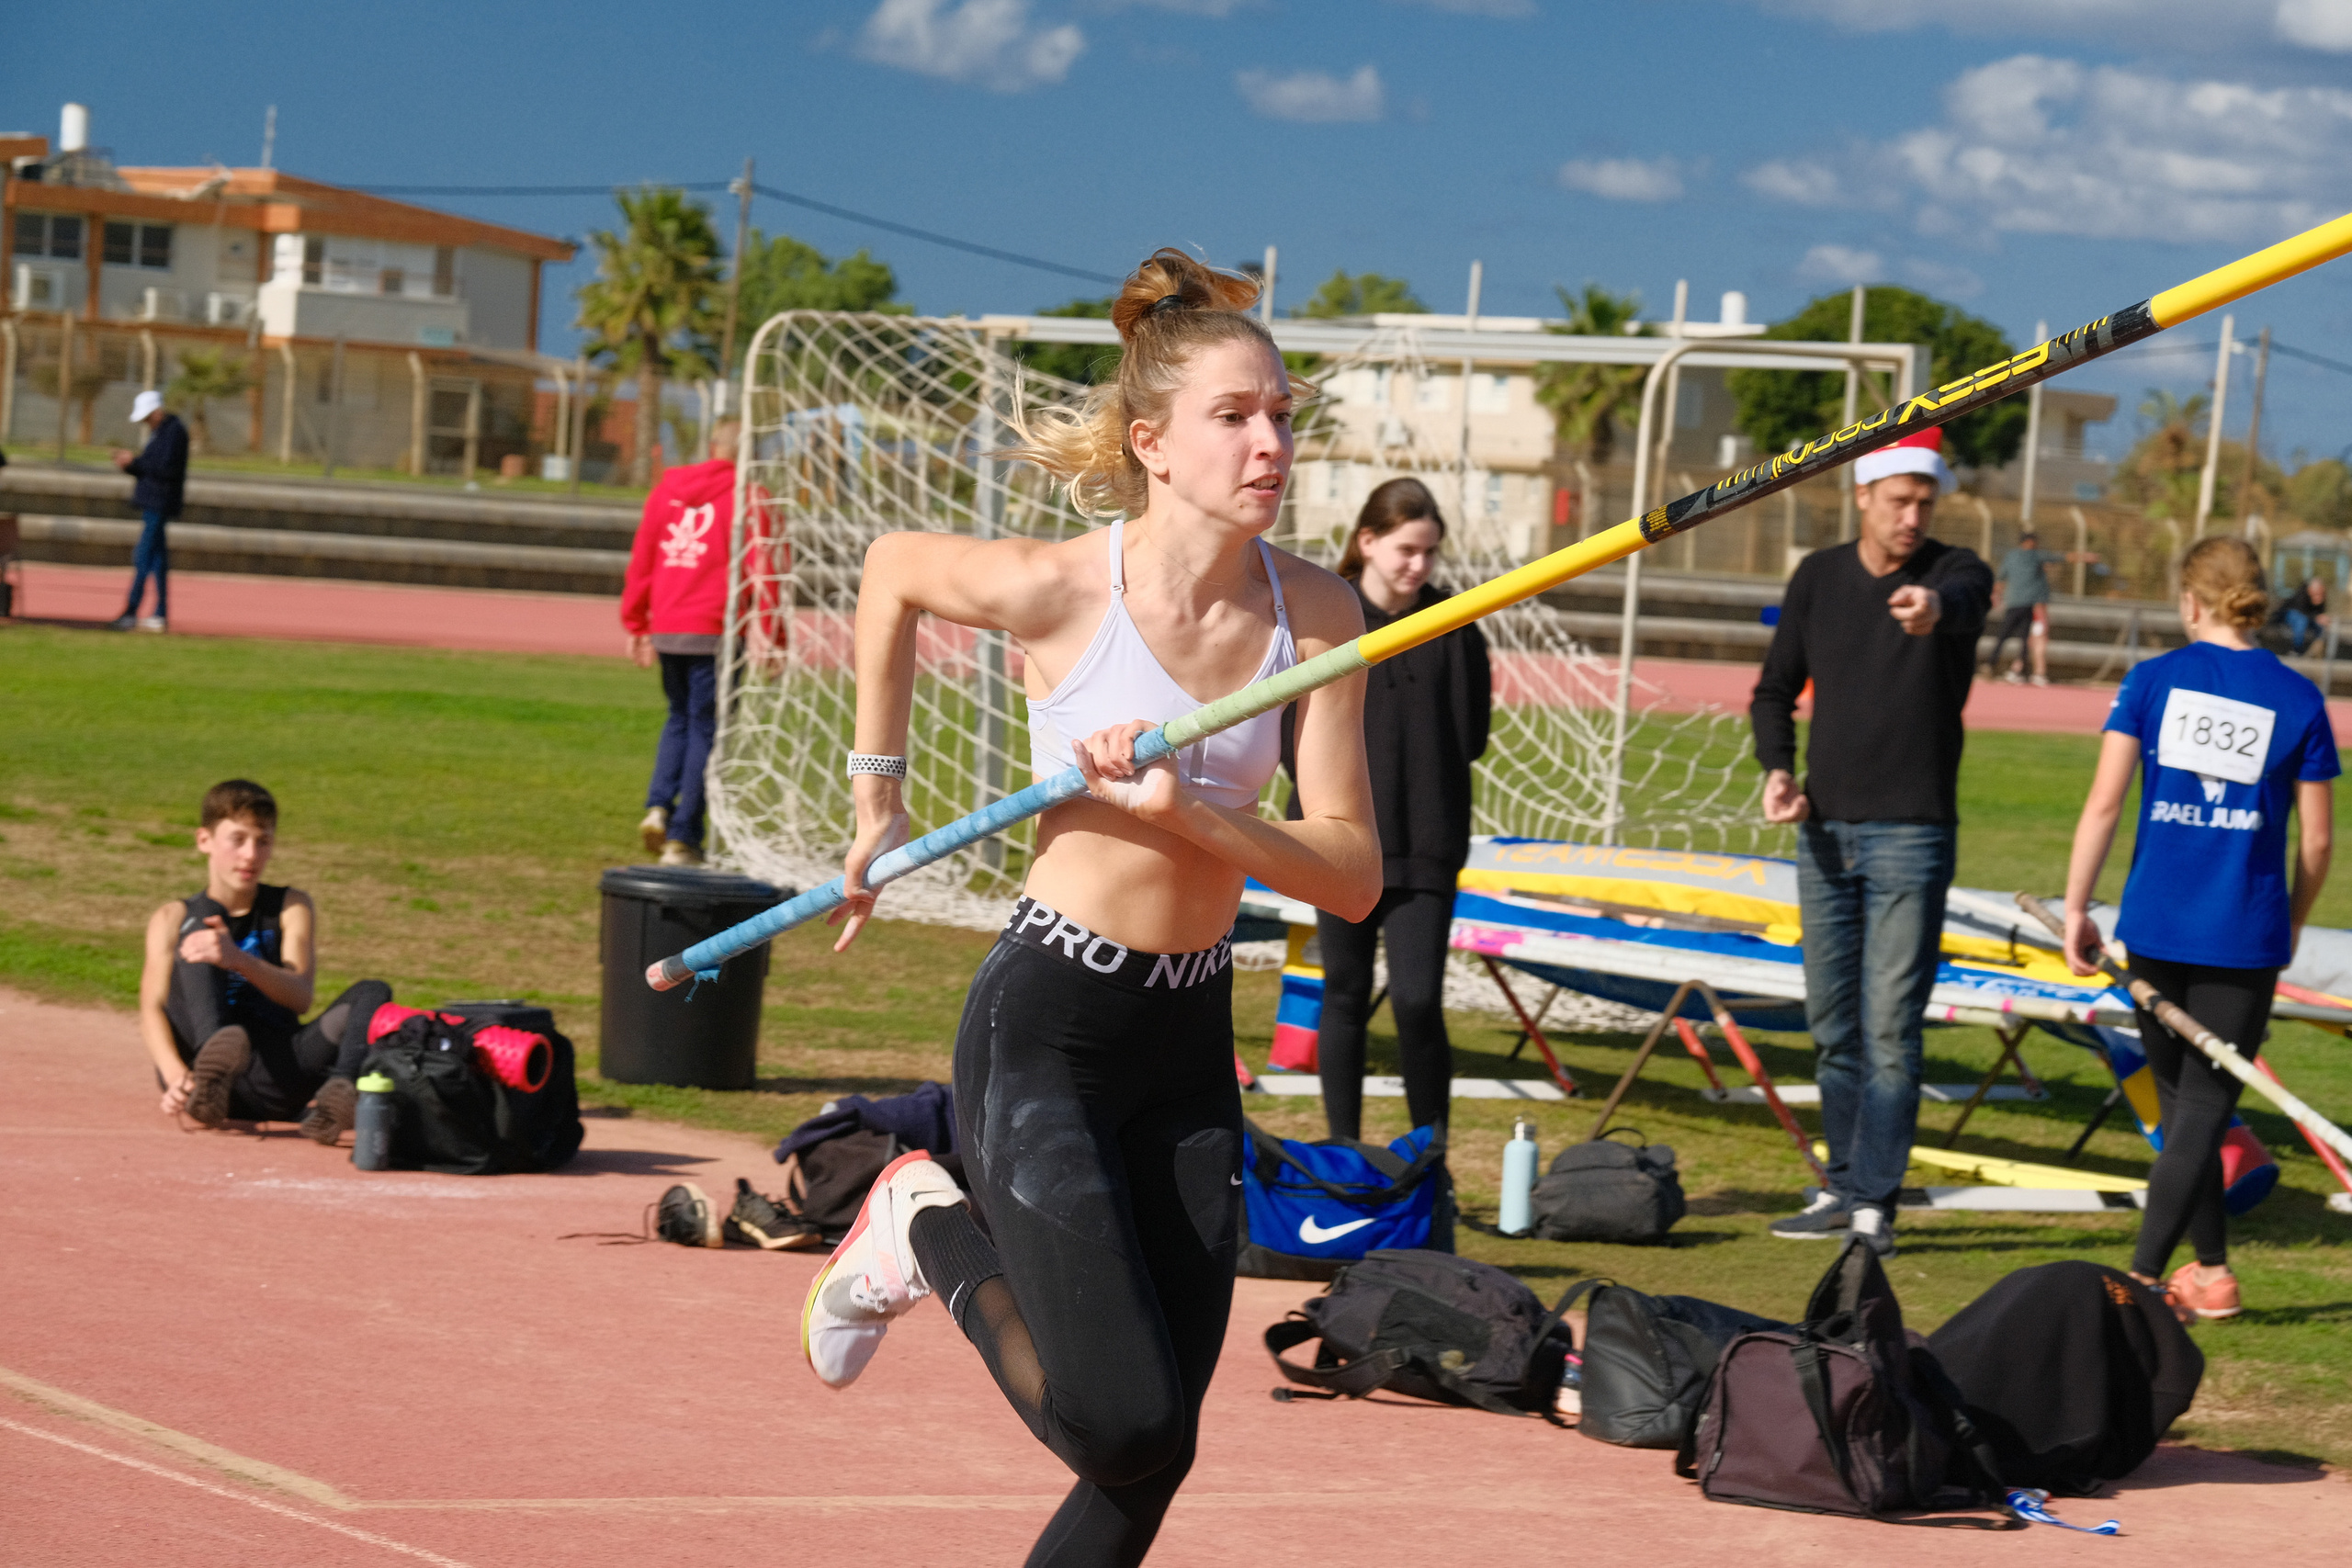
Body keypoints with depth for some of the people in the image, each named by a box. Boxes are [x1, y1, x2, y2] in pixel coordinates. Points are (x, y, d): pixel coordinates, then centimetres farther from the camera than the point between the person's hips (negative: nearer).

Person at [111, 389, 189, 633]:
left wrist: (134, 462, -15)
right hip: (152, 503, 10)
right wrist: (129, 464, 4)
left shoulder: (174, 431, -12)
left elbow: (167, 468, -21)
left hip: (160, 503, -10)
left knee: (144, 558, -11)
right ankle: (161, 615, 11)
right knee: (157, 559, 10)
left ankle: (131, 611, -13)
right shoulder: (159, 432, 18)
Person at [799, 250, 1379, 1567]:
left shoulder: (1316, 614, -4)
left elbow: (1354, 875, -7)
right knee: (1125, 1426, -14)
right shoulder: (1060, 589, -13)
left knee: (1155, 1459, 4)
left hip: (1192, 1040, 5)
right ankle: (931, 1235, 13)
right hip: (1047, 1026, -5)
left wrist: (1188, 813, -22)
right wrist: (881, 792, 11)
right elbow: (893, 569, 7)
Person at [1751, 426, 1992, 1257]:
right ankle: (1843, 1187, 21)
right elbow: (1776, 689, 13)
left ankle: (1875, 1204, -5)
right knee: (1832, 1027, 10)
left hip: (1911, 836, -5)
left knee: (1890, 1027, -8)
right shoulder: (1819, 578, 7)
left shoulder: (1955, 571, -7)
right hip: (1825, 830, 5)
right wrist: (1777, 769, -6)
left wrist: (1935, 608, -58)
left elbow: (1966, 598, -33)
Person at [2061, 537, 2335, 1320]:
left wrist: (2076, 909, 1)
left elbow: (2102, 805, -6)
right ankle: (2142, 1275, -6)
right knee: (2204, 1107, 2)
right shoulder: (2297, 699, -2)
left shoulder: (2153, 680, -2)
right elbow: (2316, 838, 1)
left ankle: (2211, 1272, 22)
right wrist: (2291, 924, 17)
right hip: (2246, 935, -2)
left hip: (2156, 926, 2)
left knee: (2182, 1101, 16)